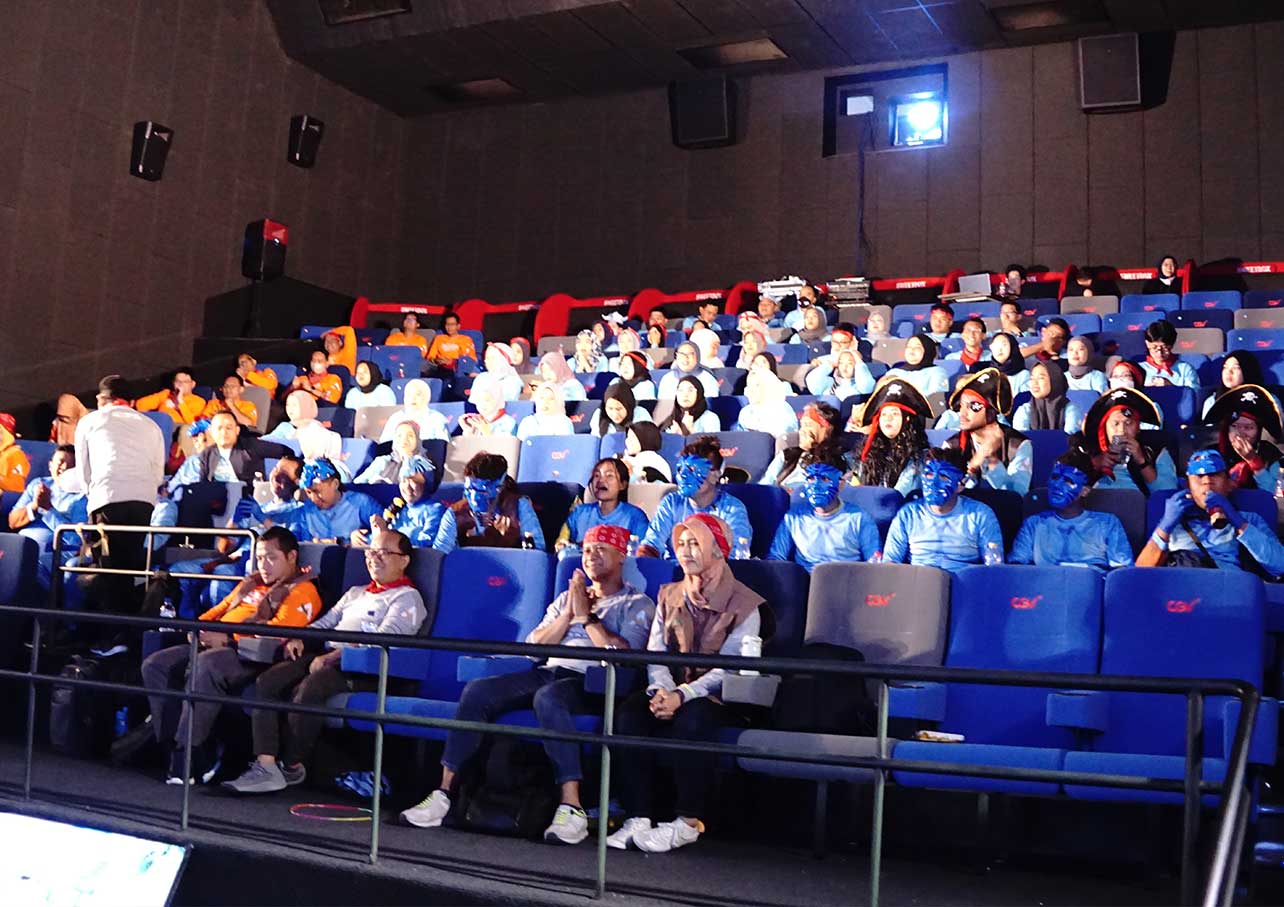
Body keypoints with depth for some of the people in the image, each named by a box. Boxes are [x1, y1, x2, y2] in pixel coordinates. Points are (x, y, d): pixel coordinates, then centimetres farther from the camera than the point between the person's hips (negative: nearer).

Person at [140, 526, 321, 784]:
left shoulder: (302, 591, 1)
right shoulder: (251, 584, 30)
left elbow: (280, 628, -14)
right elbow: (221, 608, 32)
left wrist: (228, 637, -18)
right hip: (214, 645, 9)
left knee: (207, 664, -38)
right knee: (154, 665, -8)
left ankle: (188, 752, -31)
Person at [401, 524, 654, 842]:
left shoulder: (638, 604, 11)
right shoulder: (568, 597, 28)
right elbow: (534, 645, 16)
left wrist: (586, 616, -2)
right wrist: (569, 613, 5)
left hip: (594, 683, -6)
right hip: (548, 672, 6)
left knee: (547, 697, -39)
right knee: (477, 690, -19)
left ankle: (572, 809, -41)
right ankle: (443, 794, -19)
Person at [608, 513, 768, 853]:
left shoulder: (744, 605, -4)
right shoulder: (669, 596, 14)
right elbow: (655, 653, 5)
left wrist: (682, 696, -26)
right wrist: (660, 690, -17)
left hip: (718, 697, -4)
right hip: (671, 690, 5)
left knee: (691, 721, -37)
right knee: (628, 714, -25)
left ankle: (688, 822, -24)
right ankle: (638, 817, -23)